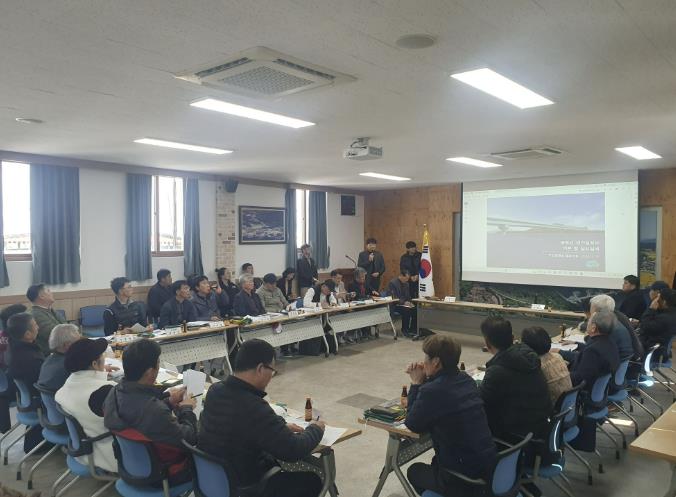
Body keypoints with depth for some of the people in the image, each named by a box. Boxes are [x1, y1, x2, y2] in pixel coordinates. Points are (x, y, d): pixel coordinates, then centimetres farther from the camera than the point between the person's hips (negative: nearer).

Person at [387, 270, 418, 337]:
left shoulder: (406, 284, 11)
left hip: (405, 303, 7)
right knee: (406, 310, -32)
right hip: (394, 305, -7)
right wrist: (403, 302, -25)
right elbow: (392, 297, -19)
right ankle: (405, 330, -17)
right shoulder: (392, 283, -13)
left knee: (415, 309, -18)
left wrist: (409, 302, -4)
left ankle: (412, 329, -8)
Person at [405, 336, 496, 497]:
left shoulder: (432, 391, -23)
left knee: (414, 471, 24)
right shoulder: (465, 380, 0)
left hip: (463, 479, -7)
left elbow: (412, 425, -8)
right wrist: (424, 381, 4)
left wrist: (416, 383, -3)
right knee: (436, 462, 35)